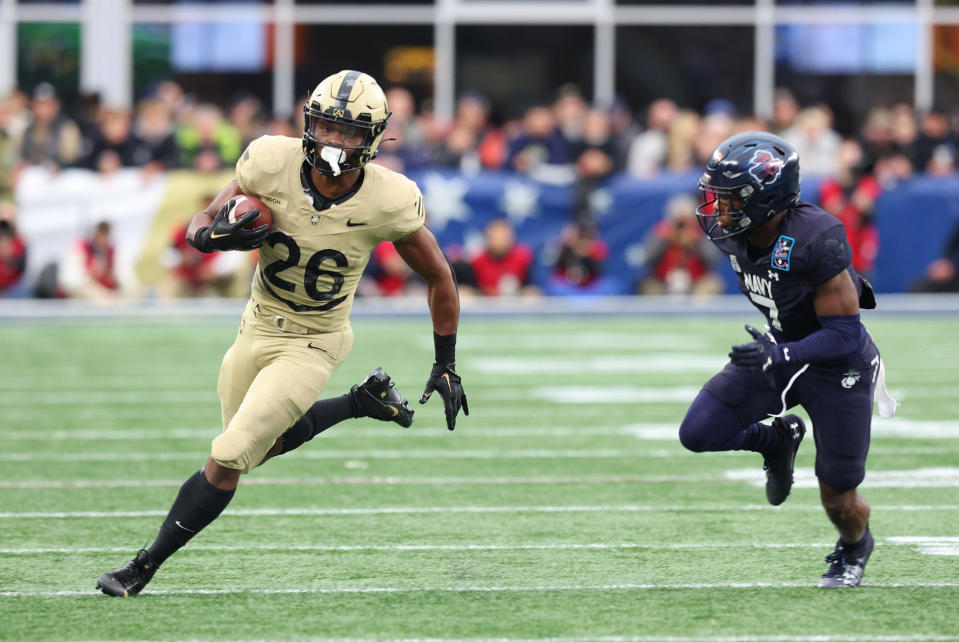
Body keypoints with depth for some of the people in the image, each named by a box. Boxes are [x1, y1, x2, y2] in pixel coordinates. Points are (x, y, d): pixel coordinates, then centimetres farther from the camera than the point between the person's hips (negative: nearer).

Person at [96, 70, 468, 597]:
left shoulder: (388, 202, -23)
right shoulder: (273, 164, -19)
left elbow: (438, 277, -6)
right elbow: (200, 225, -6)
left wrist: (446, 366, -2)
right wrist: (217, 234, -32)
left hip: (311, 345, -4)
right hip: (258, 325, 4)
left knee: (226, 460, -12)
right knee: (266, 444, 24)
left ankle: (145, 567, 2)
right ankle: (365, 402, 42)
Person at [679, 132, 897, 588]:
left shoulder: (817, 243, -34)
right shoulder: (729, 231, -15)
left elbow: (844, 336, -29)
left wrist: (779, 355, -43)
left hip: (837, 365, -6)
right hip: (781, 350, 6)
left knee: (838, 499, 4)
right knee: (698, 433, -12)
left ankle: (855, 548, 41)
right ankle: (777, 441, 18)